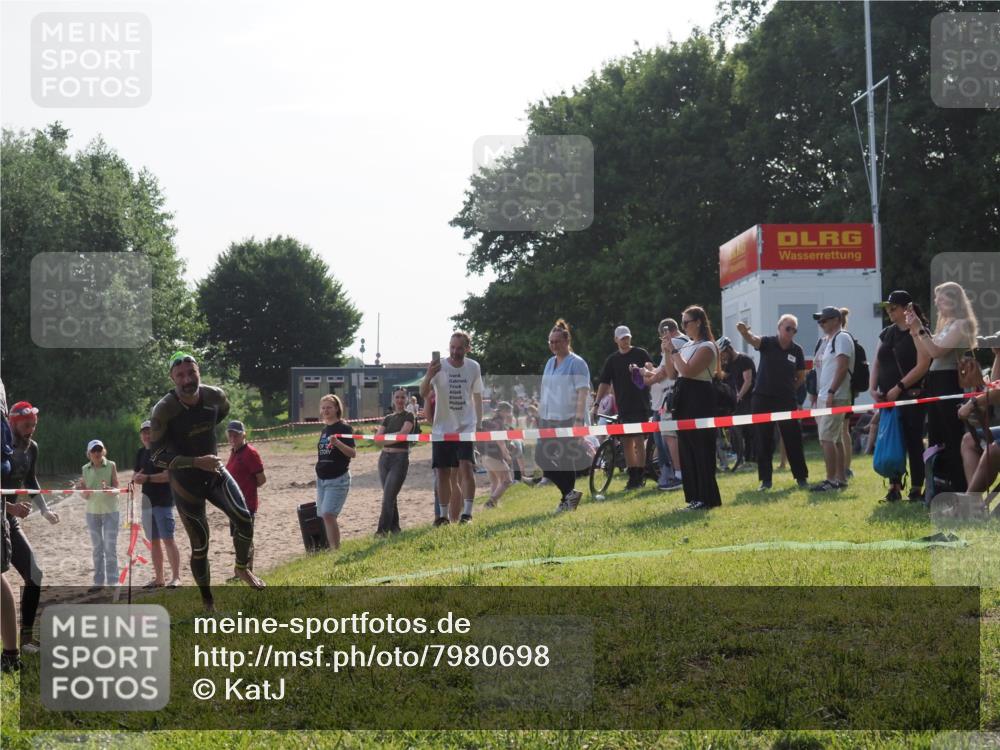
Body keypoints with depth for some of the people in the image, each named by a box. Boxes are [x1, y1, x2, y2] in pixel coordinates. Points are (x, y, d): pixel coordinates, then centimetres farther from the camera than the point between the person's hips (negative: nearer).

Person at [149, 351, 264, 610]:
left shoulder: (215, 396, -10)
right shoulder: (163, 411, -24)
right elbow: (158, 457, -25)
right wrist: (196, 462, -35)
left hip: (215, 472, 4)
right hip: (185, 483, -4)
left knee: (244, 519, -14)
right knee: (199, 545, 0)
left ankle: (242, 569, 13)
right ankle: (208, 602, 16)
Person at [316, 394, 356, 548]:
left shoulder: (344, 428, -7)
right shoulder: (325, 430, 14)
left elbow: (353, 453, -14)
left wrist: (337, 443, -29)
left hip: (338, 479, -8)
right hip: (322, 478, 8)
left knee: (328, 514, -18)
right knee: (323, 516, 6)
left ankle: (335, 549, -14)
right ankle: (332, 549, 13)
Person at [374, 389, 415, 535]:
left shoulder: (409, 416, 0)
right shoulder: (388, 418, 14)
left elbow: (403, 433, -16)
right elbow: (377, 437, 4)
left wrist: (385, 437, -5)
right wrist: (394, 437, -12)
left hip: (400, 458, -6)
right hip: (384, 457, 6)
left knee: (389, 495, -13)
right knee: (389, 496, 8)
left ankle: (382, 529, -16)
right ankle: (394, 527, 17)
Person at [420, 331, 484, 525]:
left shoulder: (473, 367, 0)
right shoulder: (439, 366, -8)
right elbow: (423, 394, -19)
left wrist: (479, 424, 12)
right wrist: (429, 376, -38)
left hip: (466, 427, 0)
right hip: (442, 428, 0)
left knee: (466, 467, -16)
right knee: (443, 473, 5)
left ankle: (467, 512, -12)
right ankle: (444, 515, 17)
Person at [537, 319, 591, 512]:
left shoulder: (576, 363, -7)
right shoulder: (550, 363, 16)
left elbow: (583, 392, -13)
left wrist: (579, 419, -21)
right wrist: (540, 417, 17)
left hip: (568, 420, -8)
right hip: (549, 420, 8)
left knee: (566, 460, -5)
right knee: (541, 457, -1)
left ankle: (567, 499, 7)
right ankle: (570, 494, 5)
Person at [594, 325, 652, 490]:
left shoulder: (641, 354, 2)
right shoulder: (612, 360, 13)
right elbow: (605, 383, 9)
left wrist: (640, 371, -24)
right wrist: (597, 404, -1)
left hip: (640, 405, -5)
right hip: (623, 407, 5)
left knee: (638, 441, -9)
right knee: (626, 443, 5)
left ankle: (640, 477, -4)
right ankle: (632, 477, 11)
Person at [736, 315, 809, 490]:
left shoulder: (797, 351, 3)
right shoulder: (767, 343, -4)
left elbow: (801, 377, 13)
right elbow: (753, 340, -26)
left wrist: (789, 389, 3)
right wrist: (744, 332, -47)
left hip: (786, 400, 1)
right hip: (763, 398, -1)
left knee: (793, 439, 2)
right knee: (764, 441, 3)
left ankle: (801, 476, 13)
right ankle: (765, 479, 10)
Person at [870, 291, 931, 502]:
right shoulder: (887, 333, 15)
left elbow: (922, 365, -15)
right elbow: (877, 363, 16)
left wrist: (899, 387, -18)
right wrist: (873, 388, 0)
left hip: (911, 396, -6)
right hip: (887, 397, 6)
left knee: (913, 442, -3)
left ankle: (917, 488, 2)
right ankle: (894, 487, 9)